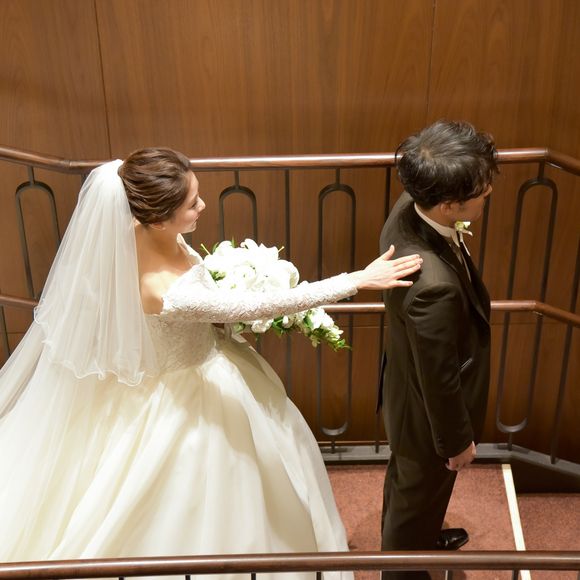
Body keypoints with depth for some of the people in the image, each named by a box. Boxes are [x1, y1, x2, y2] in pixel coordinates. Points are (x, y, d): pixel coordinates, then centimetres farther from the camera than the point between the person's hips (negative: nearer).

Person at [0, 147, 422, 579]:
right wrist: (360, 280, -33)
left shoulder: (149, 234, -17)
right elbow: (264, 305, -37)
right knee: (210, 504, 19)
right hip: (189, 394, -8)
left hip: (205, 364, 8)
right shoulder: (169, 293, -41)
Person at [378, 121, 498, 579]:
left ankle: (417, 538, 66)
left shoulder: (409, 209, -19)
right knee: (419, 493, 23)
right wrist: (458, 441, -13)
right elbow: (441, 379, -28)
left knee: (407, 480, 34)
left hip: (408, 385, 8)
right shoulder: (434, 284, -45)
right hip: (428, 411, -8)